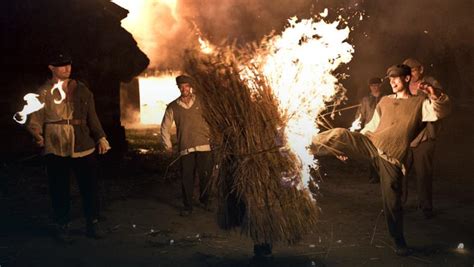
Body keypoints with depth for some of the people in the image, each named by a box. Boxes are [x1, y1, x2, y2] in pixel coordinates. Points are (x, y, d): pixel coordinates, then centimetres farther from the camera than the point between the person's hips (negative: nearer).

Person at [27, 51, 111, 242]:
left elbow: (92, 117, 13)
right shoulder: (43, 93, 2)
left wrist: (100, 137, 4)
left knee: (89, 186, 4)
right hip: (56, 149, -2)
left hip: (83, 146, 2)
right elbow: (35, 120, -3)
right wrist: (38, 136, -22)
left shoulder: (81, 90, 10)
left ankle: (92, 224, 19)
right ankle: (62, 226, 20)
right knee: (59, 189, 4)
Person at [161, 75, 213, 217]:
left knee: (205, 175, 3)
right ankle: (187, 206, 12)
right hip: (186, 148, 0)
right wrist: (168, 145, 9)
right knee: (187, 178, -1)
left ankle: (205, 200, 25)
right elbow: (165, 127, 11)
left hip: (203, 146, 1)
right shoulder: (172, 107, 4)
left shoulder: (200, 102, 5)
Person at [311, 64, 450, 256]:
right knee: (340, 135, -24)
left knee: (392, 201, 0)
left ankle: (399, 242, 17)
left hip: (392, 158, -3)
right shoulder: (385, 101, 18)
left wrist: (437, 96, -37)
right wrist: (349, 146, 20)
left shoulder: (420, 102, 5)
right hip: (370, 145, 3)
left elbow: (440, 112, -14)